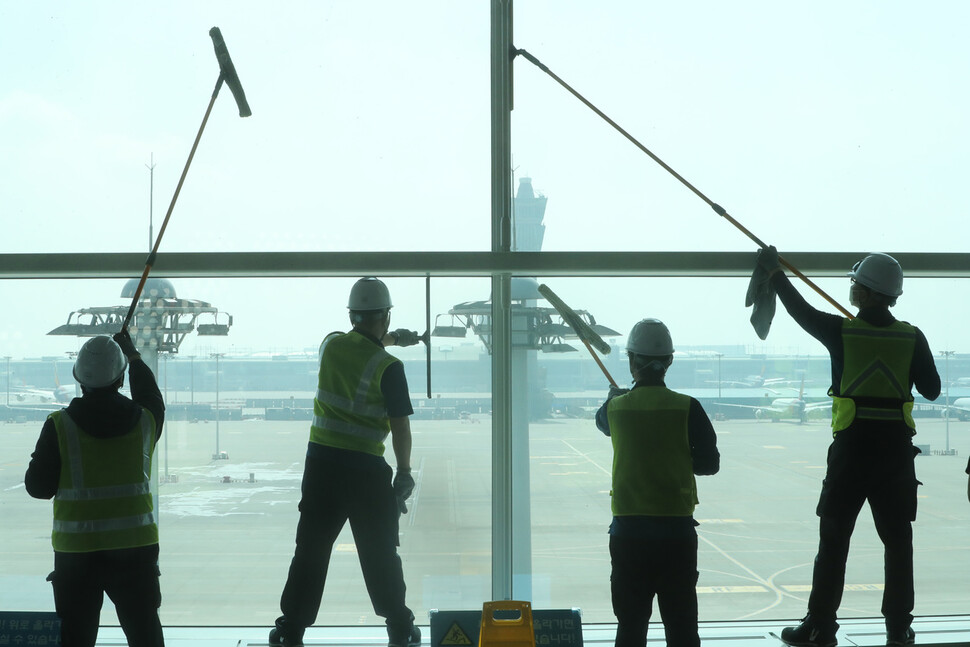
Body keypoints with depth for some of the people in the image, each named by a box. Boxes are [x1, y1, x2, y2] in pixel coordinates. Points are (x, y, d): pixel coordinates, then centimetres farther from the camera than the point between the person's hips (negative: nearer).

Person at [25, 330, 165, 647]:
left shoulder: (59, 426, -10)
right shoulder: (144, 421, -3)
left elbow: (38, 486, -4)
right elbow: (152, 399, 22)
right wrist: (133, 356, 36)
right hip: (135, 548, 1)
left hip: (76, 551, -1)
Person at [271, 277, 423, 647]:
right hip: (366, 468, -4)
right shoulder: (388, 367, -11)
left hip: (321, 463, 4)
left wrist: (390, 339, 41)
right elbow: (400, 427, -8)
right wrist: (404, 474, 2)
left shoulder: (332, 345, 4)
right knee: (380, 554, 7)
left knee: (310, 550, 9)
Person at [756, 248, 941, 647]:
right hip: (897, 449, 2)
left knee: (833, 541, 5)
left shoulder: (841, 332, -7)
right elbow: (931, 390, 6)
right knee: (898, 540, 10)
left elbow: (801, 310, 10)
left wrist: (773, 271, 24)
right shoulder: (912, 337, -2)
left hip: (851, 448, -2)